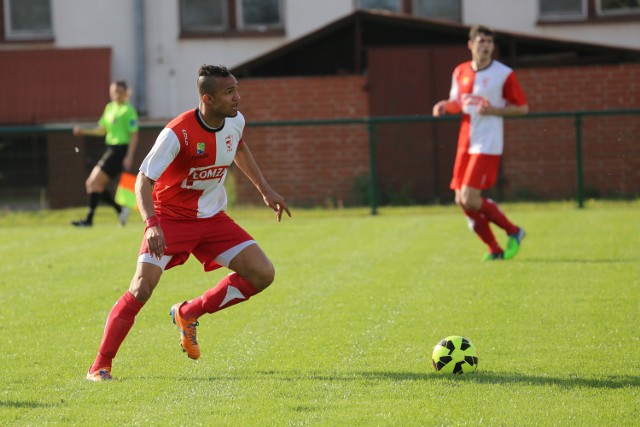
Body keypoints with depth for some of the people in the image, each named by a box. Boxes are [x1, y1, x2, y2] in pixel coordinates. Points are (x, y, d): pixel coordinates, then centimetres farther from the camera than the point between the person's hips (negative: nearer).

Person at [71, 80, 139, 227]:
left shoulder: (128, 110, -9)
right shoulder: (109, 108, 15)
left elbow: (134, 136, -13)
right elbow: (102, 130, 23)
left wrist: (129, 157, -20)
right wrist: (83, 131, 11)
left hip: (120, 151, -9)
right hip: (110, 150, 9)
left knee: (94, 183, -13)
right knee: (92, 184, 6)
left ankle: (89, 219, -8)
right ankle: (120, 210, 9)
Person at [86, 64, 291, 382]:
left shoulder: (235, 121, -5)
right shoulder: (177, 133, -25)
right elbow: (143, 180, -25)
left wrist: (265, 190, 18)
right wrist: (151, 224, -40)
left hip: (212, 217, 6)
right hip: (171, 217, -6)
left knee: (263, 275, -5)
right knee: (142, 287, -20)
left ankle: (187, 314, 11)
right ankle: (100, 365, -7)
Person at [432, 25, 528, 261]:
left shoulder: (504, 74, -8)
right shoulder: (460, 72, 8)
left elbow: (523, 107, -4)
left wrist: (493, 110, -18)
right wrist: (445, 106, -2)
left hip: (487, 146, -6)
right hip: (465, 144, 6)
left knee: (470, 199, -15)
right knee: (461, 200, 3)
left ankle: (513, 232, 6)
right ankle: (494, 249, 16)